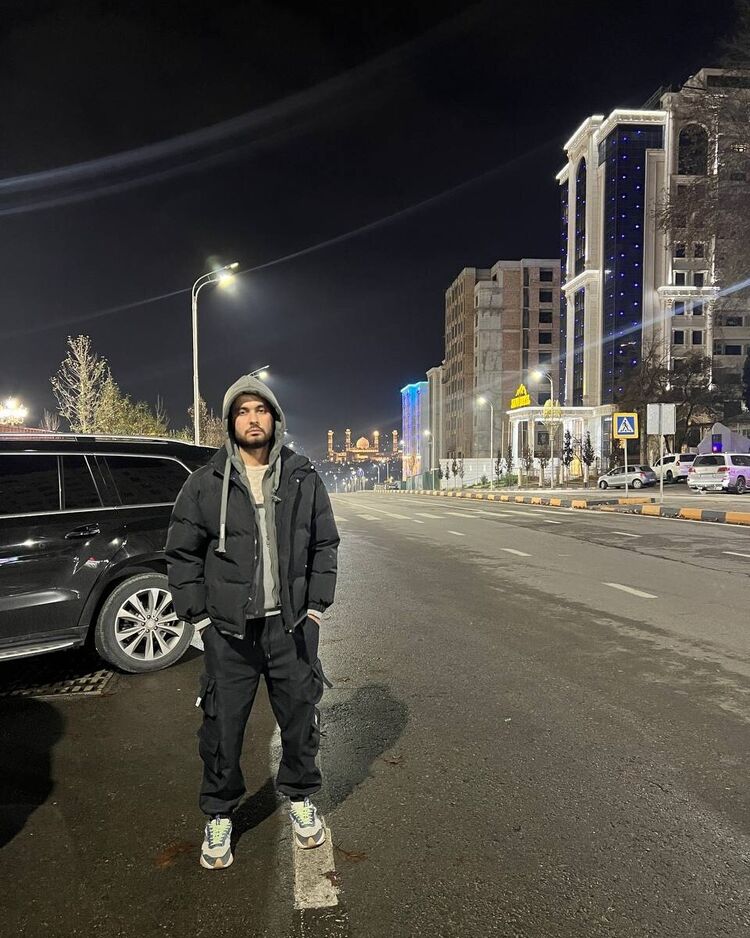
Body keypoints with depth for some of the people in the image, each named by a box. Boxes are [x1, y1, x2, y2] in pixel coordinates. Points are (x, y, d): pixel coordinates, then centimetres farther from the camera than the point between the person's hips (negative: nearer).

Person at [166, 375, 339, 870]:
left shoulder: (304, 478, 2)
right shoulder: (206, 483, -3)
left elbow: (325, 545, 7)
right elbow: (183, 552, 2)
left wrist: (317, 605, 1)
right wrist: (197, 614, -3)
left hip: (292, 624, 2)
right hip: (228, 629, -1)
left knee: (301, 717, 15)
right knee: (223, 727, 10)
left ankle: (301, 798, 41)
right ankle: (219, 815, 35)